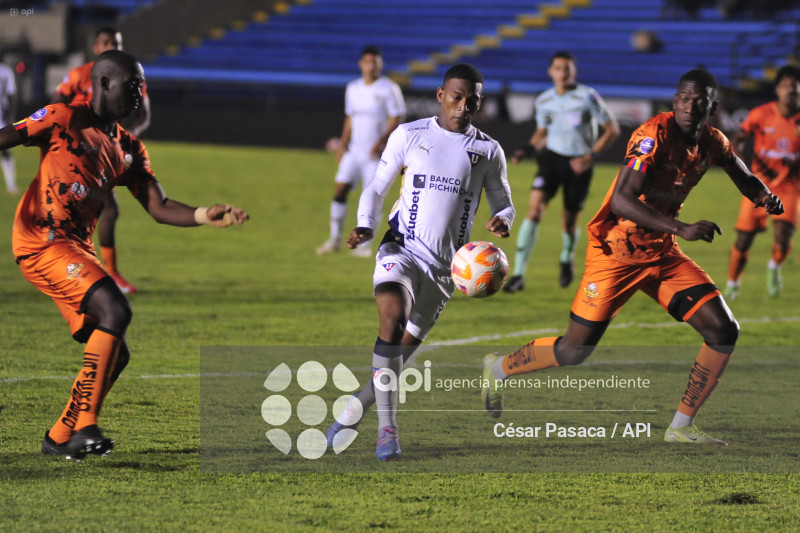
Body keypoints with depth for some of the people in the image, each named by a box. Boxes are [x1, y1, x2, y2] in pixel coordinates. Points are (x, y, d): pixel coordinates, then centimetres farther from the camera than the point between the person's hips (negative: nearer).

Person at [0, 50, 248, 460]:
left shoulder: (128, 149, 18)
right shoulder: (63, 119, 0)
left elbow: (158, 207, 14)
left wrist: (204, 216, -3)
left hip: (77, 248, 8)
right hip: (42, 240, -8)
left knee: (115, 354, 5)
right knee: (114, 310, -25)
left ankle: (60, 437, 17)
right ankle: (84, 426, -26)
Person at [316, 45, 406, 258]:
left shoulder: (388, 89, -5)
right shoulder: (353, 88, 12)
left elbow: (396, 119, -8)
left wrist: (381, 142, -19)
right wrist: (343, 144, 11)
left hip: (378, 154, -5)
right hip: (354, 151, 5)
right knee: (340, 190, -4)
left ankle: (365, 245, 1)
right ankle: (335, 239, 4)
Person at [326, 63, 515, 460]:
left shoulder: (488, 151, 6)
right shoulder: (409, 136, 4)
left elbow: (503, 203, 15)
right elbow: (376, 188, 10)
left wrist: (502, 221, -10)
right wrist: (365, 228, -9)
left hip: (444, 266, 2)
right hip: (401, 249, -2)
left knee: (403, 349, 3)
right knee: (393, 319, -29)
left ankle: (353, 411, 27)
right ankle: (387, 428, -24)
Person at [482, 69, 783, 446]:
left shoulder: (713, 143, 1)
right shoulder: (655, 134, -22)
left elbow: (746, 180, 24)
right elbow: (622, 201, -31)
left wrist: (765, 197, 0)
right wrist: (682, 228, -38)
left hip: (663, 255, 7)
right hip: (616, 254, -7)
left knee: (723, 332, -6)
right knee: (574, 351, -1)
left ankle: (681, 427, 3)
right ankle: (497, 370, 26)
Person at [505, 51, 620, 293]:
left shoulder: (587, 97, -11)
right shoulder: (544, 101, 1)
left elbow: (612, 129, -7)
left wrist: (591, 156, -18)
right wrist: (527, 150, -2)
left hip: (578, 163, -2)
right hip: (552, 156, 2)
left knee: (569, 222, 4)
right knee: (535, 208, -18)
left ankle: (567, 260, 41)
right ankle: (518, 274, -19)